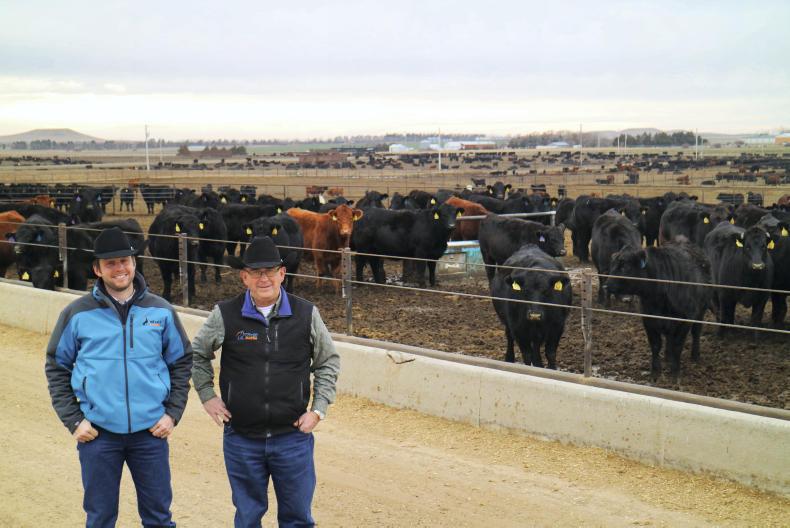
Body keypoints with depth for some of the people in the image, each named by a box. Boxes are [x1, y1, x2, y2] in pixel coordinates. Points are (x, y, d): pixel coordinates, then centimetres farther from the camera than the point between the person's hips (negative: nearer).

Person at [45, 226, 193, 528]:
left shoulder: (161, 311, 3)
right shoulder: (78, 314, -1)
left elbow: (181, 362, 10)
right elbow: (57, 368, 5)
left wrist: (172, 413, 2)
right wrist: (73, 420, -2)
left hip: (151, 431, 1)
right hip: (97, 433, -1)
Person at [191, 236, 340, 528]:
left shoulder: (306, 314, -3)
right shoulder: (225, 315, -5)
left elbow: (329, 362, 9)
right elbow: (197, 354, 13)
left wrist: (318, 410, 1)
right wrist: (207, 396, 5)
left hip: (293, 437, 0)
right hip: (241, 439, 0)